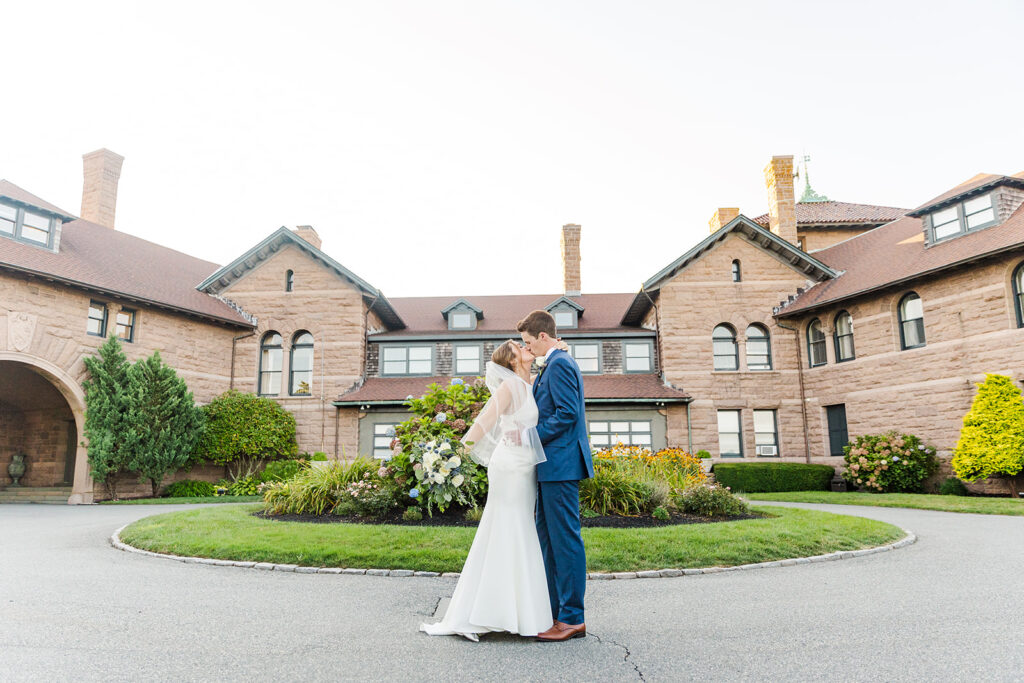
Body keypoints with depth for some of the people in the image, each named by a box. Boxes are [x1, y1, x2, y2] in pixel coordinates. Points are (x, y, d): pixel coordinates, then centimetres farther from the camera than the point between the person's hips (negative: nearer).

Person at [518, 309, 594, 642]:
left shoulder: (559, 364, -12)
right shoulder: (555, 364, 19)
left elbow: (567, 414, -20)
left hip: (560, 465, -11)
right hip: (552, 467, 11)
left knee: (565, 540, -4)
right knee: (548, 540, 14)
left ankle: (572, 618, 4)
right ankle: (555, 611, 23)